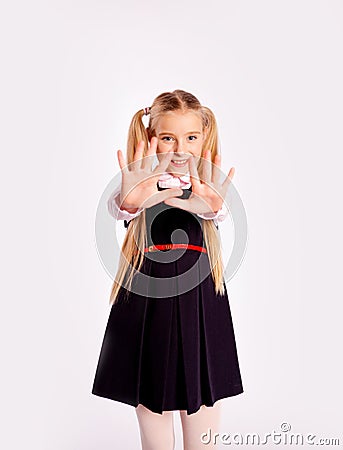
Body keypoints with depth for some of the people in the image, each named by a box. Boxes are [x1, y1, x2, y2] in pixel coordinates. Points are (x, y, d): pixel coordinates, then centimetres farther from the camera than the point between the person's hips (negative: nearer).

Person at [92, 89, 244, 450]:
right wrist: (127, 201, -51)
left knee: (203, 399, 14)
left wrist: (213, 207, -49)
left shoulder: (208, 185, -2)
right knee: (150, 402, 14)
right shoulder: (141, 181, -5)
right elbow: (117, 209, -26)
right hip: (146, 298, 0)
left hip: (200, 298, 1)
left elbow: (219, 212, -24)